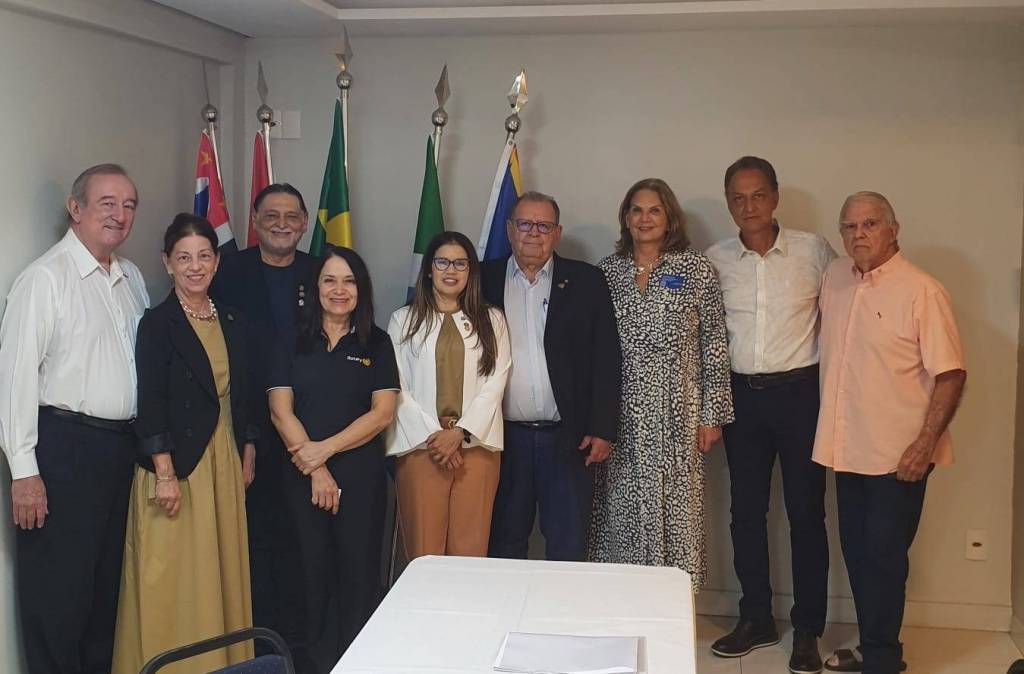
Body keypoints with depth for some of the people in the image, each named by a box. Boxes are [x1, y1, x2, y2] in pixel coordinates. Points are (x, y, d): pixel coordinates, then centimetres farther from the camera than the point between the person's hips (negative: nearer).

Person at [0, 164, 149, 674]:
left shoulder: (132, 278, 12)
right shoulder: (45, 278, -9)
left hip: (123, 445, 7)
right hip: (63, 445, -7)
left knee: (108, 580, 16)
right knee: (58, 590, 1)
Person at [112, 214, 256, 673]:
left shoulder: (232, 324, 9)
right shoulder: (157, 323, -7)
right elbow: (151, 403, -12)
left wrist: (248, 458, 10)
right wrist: (165, 474, -17)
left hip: (225, 463, 6)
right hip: (176, 465, -6)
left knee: (222, 570, 12)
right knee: (173, 576, 1)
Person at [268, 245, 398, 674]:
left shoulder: (377, 344, 5)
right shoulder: (294, 343, 7)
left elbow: (382, 413, -4)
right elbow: (280, 411, -1)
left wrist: (324, 449, -12)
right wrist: (316, 471, -9)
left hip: (361, 473, -1)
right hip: (302, 474, 1)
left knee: (359, 571, 2)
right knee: (313, 570, 6)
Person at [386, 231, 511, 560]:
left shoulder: (491, 320, 12)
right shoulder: (404, 319, 10)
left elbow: (495, 383, 2)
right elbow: (397, 387, 3)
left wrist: (460, 432, -10)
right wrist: (432, 435, -8)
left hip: (476, 444, 1)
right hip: (420, 446, 0)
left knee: (470, 548, 0)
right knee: (424, 550, -1)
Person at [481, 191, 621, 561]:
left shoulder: (587, 281, 4)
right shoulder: (485, 279, 6)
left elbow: (606, 360, 1)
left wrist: (602, 429, -5)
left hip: (568, 437, -1)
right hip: (504, 436, 1)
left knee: (568, 550, 5)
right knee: (504, 548, 11)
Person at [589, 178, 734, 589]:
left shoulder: (697, 270, 2)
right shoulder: (607, 271, 8)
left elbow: (714, 346, 1)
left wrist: (713, 414, -2)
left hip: (677, 412, -2)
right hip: (620, 414, 2)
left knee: (675, 509, -1)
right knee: (620, 510, 5)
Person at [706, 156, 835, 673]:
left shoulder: (813, 251, -4)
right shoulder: (715, 261, 3)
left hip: (800, 392, -3)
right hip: (742, 394, 3)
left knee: (806, 512, 2)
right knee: (746, 510, 9)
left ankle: (807, 630, 14)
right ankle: (756, 619, 24)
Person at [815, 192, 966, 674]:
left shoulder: (922, 292, -13)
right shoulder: (835, 277, 6)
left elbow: (950, 374, -13)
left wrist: (926, 443, -19)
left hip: (897, 455, -6)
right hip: (847, 449, 7)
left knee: (883, 557, 1)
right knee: (856, 553, 15)